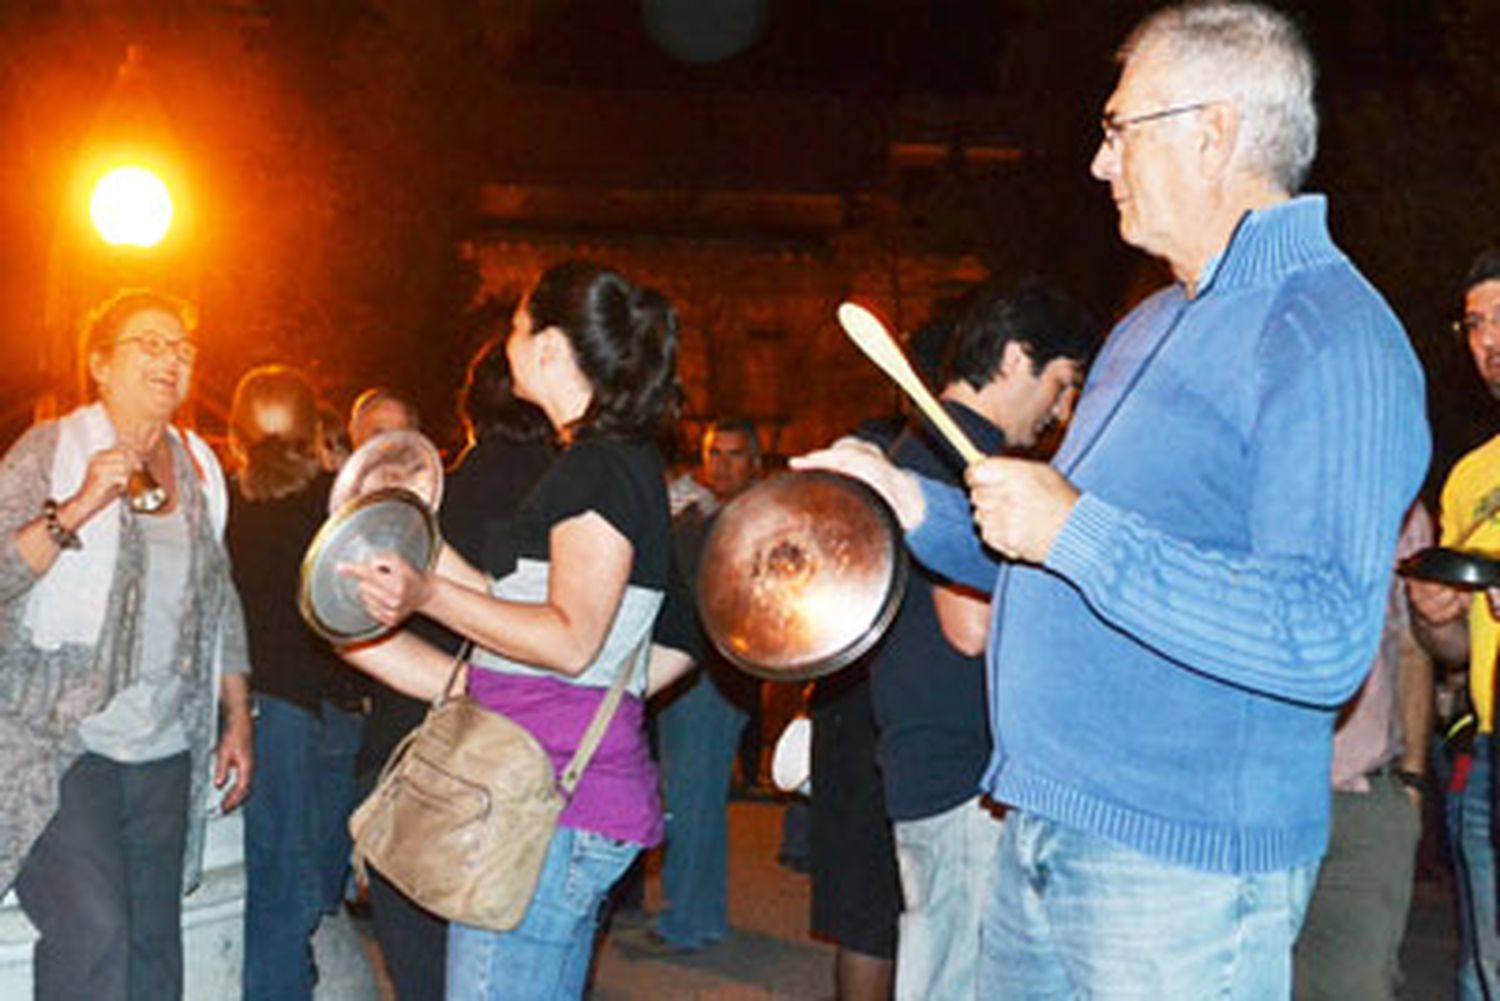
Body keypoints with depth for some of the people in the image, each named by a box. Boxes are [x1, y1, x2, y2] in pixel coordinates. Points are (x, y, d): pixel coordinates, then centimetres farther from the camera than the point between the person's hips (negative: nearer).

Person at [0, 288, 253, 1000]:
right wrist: (76, 510, -23)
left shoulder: (199, 467, 13)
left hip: (166, 752, 5)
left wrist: (237, 720, 15)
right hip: (61, 745, -5)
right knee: (92, 930, -19)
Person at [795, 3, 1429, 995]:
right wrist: (912, 502, 11)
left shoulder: (1330, 336, -16)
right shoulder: (1154, 326, 16)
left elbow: (1324, 640, -27)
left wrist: (1075, 532, -25)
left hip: (1182, 868, -9)